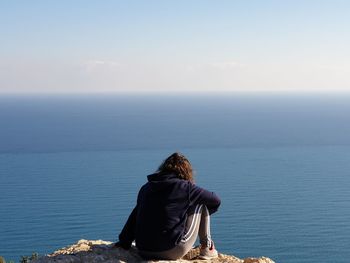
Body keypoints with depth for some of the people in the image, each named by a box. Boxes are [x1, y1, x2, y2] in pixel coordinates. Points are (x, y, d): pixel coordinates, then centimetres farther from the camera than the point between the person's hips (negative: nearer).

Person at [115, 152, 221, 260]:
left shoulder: (146, 187, 10)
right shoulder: (184, 186, -3)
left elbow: (134, 216, 14)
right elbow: (215, 200, 7)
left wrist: (124, 242, 22)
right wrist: (206, 213, 28)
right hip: (173, 252, -6)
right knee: (201, 204, 13)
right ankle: (206, 248, 20)